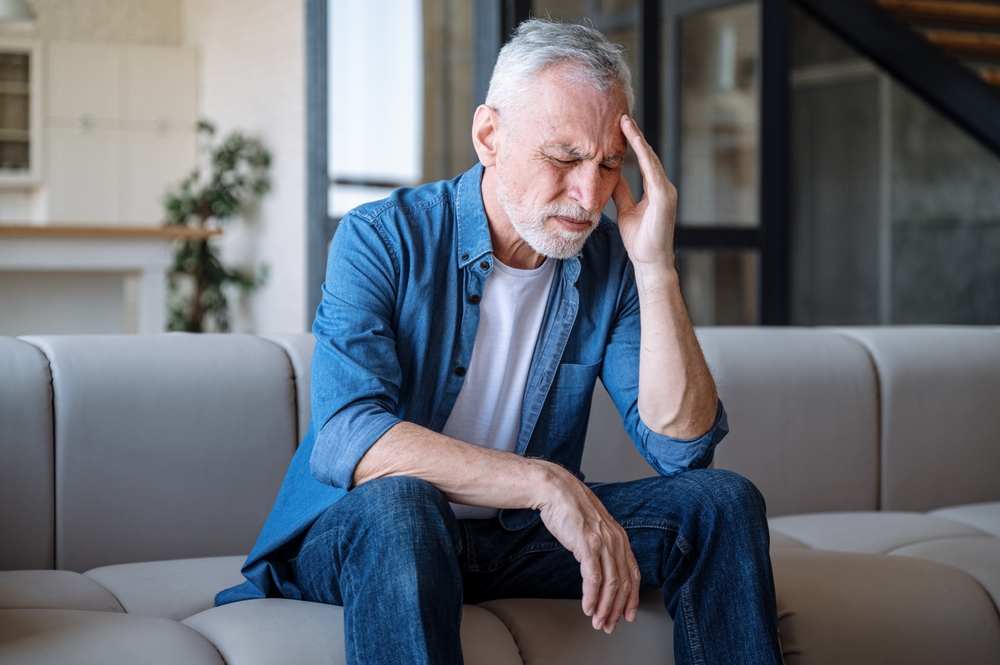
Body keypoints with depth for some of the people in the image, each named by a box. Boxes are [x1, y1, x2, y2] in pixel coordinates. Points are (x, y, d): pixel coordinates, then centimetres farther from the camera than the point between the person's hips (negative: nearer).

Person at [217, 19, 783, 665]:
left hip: (517, 537, 5)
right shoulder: (382, 240, -15)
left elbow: (683, 445, -10)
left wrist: (656, 266, -20)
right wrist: (544, 483, -37)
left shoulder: (609, 262, -1)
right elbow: (346, 439, -29)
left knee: (722, 501, -10)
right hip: (357, 538, -4)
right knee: (397, 501, -38)